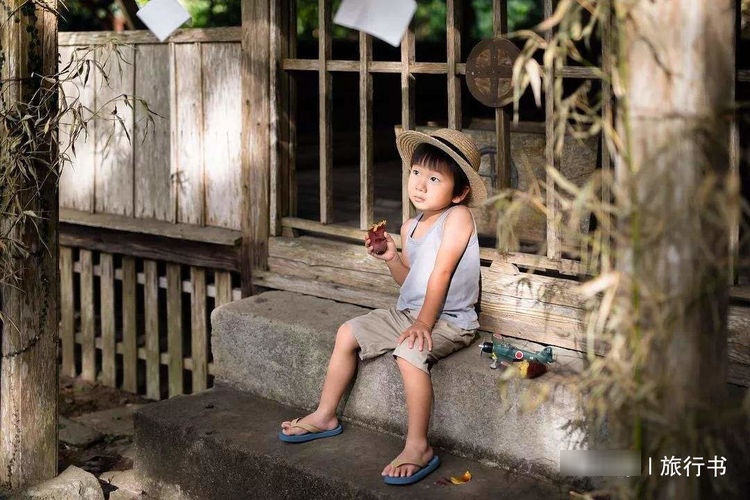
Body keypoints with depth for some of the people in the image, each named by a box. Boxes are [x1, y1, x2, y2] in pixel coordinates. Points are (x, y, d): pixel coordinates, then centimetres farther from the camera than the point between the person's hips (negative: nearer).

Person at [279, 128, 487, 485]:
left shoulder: (458, 216, -16)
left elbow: (440, 274, -21)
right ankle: (325, 416, 22)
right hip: (407, 312, 9)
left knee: (409, 352, -35)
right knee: (347, 333, 9)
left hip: (448, 321, -9)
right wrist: (391, 257, -2)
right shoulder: (409, 228, 8)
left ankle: (418, 447, -25)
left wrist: (423, 323, -24)